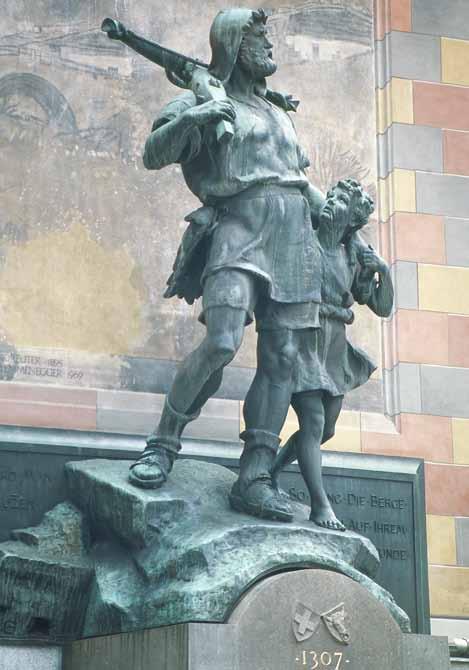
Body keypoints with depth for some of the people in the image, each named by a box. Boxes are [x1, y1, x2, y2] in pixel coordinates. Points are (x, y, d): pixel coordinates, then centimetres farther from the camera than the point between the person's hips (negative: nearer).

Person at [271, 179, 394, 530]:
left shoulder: (353, 255, 5)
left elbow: (383, 307, 7)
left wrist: (383, 271, -7)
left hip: (333, 349, 6)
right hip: (299, 341, -6)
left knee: (326, 428, 14)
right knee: (313, 421, -15)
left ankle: (272, 472, 34)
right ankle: (321, 505, -13)